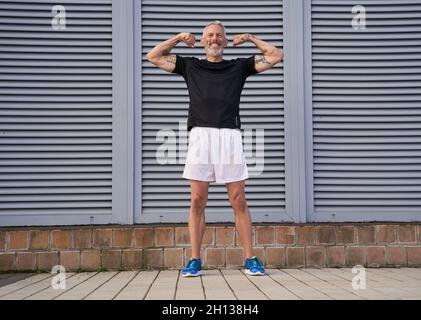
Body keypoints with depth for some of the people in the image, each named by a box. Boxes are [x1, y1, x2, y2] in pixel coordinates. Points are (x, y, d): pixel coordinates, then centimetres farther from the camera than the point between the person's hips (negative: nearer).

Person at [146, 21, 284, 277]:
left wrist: (250, 38, 22)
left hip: (230, 137, 0)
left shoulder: (239, 66, 19)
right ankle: (195, 260, 2)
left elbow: (276, 56, 21)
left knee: (239, 201, -2)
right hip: (200, 136, 1)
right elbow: (153, 56, 24)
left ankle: (250, 259, 3)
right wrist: (179, 38, 22)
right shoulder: (190, 66, 20)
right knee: (198, 201, -2)